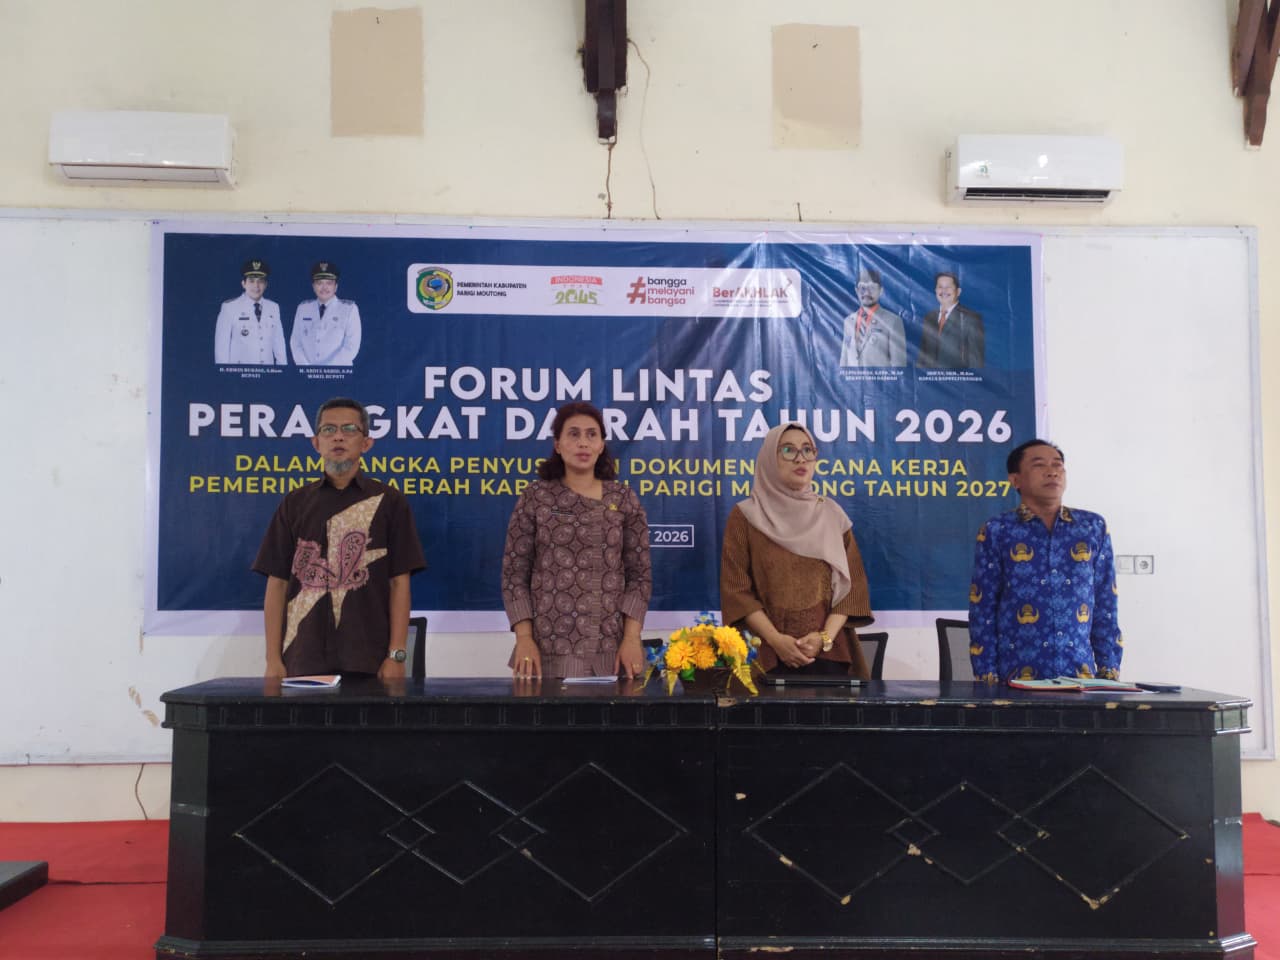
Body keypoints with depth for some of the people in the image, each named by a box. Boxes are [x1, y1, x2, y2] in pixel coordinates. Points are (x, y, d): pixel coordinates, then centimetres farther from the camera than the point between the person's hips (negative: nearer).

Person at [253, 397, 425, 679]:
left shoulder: (388, 502, 2)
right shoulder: (294, 504, 8)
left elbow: (399, 583, 0)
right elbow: (277, 584, 6)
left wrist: (396, 656, -7)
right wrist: (273, 660, -1)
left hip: (368, 661, -1)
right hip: (303, 659, 2)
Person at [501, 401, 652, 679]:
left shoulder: (624, 499, 4)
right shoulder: (535, 497, 2)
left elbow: (639, 574, 3)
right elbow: (514, 573, 2)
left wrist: (632, 638, -7)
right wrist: (524, 637, -8)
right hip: (549, 647, -1)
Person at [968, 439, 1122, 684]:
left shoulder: (1093, 527, 8)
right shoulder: (996, 532, 0)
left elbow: (1105, 607, 10)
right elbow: (982, 611, -1)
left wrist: (1110, 671, 5)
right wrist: (987, 677, -5)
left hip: (1080, 673, 2)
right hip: (1017, 678, -2)